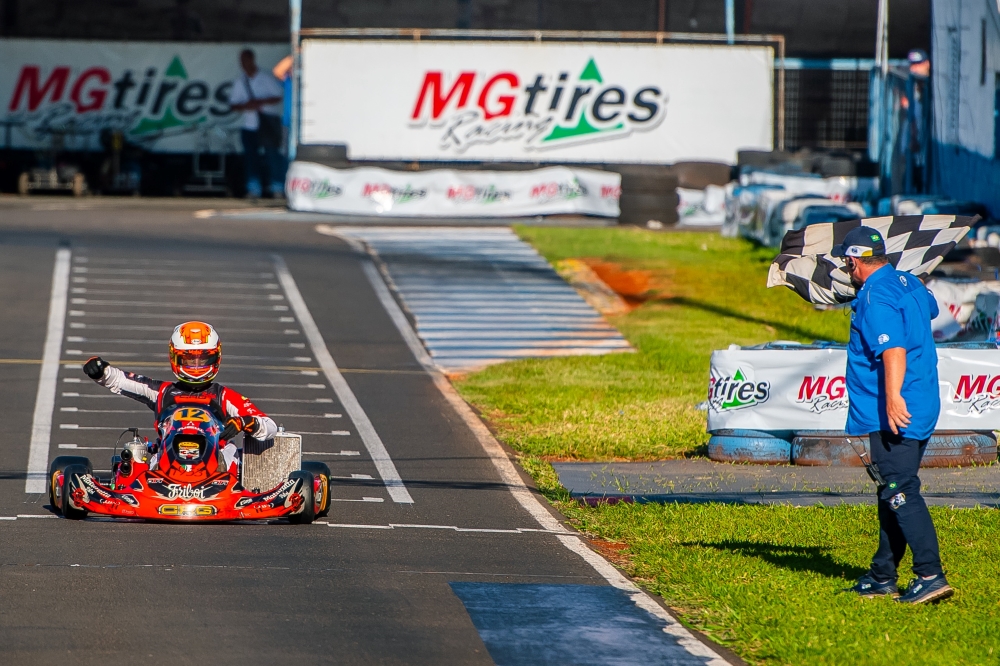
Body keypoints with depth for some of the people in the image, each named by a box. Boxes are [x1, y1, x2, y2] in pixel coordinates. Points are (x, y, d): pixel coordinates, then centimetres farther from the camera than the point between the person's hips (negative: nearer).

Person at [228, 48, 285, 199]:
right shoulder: (239, 83, 10)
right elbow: (233, 104, 10)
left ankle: (278, 188, -4)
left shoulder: (266, 78, -1)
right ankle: (254, 189, 4)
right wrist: (245, 106, -11)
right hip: (249, 124, 4)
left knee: (272, 154, -7)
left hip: (269, 123, -4)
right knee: (251, 157, 1)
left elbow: (278, 96, -4)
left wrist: (261, 102, -17)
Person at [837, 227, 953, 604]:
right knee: (893, 493, 16)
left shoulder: (875, 297, -15)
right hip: (923, 409, 10)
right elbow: (931, 309, 37)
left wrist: (893, 396, -37)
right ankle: (882, 577, 23)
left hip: (894, 415, -10)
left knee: (901, 493, -11)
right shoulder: (909, 285, 13)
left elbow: (893, 348, -29)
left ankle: (931, 575, -18)